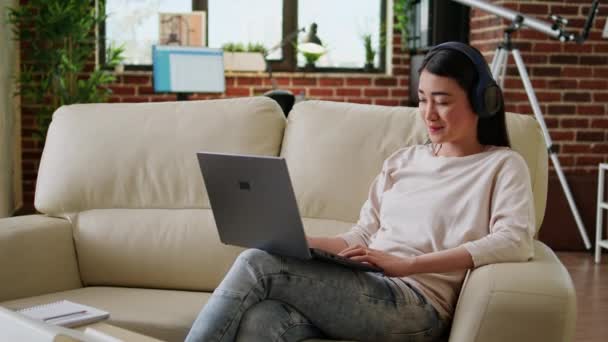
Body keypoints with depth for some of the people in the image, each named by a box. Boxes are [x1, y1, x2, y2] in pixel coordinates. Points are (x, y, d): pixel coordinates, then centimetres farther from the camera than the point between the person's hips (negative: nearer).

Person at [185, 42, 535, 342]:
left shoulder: (503, 165, 7)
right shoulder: (402, 161, 25)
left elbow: (516, 242, -12)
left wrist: (406, 264, -20)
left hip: (413, 304, -5)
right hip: (361, 290, 5)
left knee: (258, 264, -23)